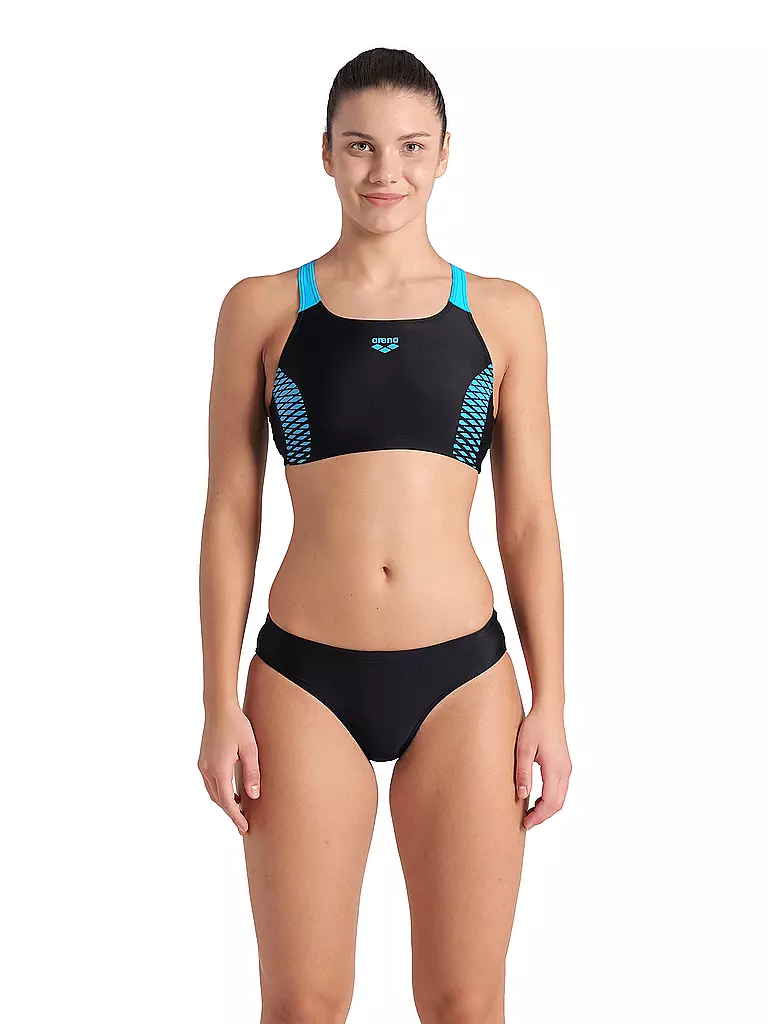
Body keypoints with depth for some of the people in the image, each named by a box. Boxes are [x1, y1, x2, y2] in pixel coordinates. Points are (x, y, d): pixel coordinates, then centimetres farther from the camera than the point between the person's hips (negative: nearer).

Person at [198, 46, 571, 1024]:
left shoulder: (505, 314, 6)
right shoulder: (262, 308, 4)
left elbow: (529, 521, 6)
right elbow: (231, 514, 4)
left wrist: (550, 705, 2)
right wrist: (219, 706, -1)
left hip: (463, 679, 1)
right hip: (306, 682, 0)